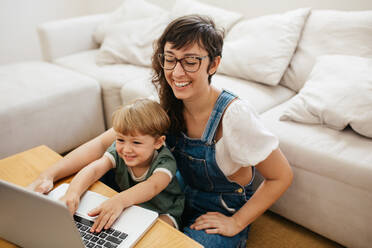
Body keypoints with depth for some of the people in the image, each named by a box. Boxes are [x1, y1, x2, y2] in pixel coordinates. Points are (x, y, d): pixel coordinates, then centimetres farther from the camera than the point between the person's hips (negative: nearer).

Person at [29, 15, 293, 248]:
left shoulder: (233, 115, -30)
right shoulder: (165, 105, -14)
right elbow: (103, 143, -14)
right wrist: (49, 176, -27)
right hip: (183, 200, 4)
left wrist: (236, 223, -17)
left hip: (223, 215, -4)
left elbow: (282, 176, -19)